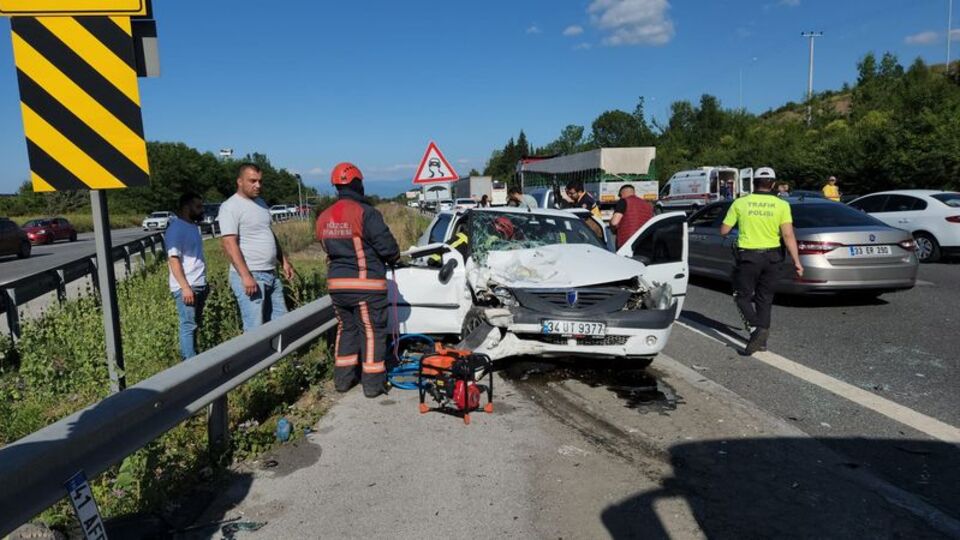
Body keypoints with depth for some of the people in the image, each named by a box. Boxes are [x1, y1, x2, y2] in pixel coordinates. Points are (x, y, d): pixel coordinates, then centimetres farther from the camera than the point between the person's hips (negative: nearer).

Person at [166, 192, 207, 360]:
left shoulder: (193, 226, 15)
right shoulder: (176, 229, -13)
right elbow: (173, 259, -19)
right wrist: (185, 287, -24)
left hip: (199, 285, 9)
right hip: (186, 287, -9)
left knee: (195, 324, 15)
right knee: (189, 326, -5)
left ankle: (188, 357, 26)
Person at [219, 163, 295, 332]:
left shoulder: (261, 203, 16)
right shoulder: (230, 207, -10)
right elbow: (229, 244, -17)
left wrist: (284, 261, 18)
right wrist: (246, 276, -24)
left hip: (272, 274, 8)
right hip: (249, 276, -8)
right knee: (255, 329, -8)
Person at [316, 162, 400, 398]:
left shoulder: (324, 218, 5)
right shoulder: (365, 213, -16)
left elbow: (328, 248, 12)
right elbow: (387, 246, -15)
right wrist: (394, 258, 5)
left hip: (336, 283, 6)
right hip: (366, 284, -6)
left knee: (346, 328, 20)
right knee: (372, 331, 4)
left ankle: (343, 378, 26)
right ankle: (373, 382, 10)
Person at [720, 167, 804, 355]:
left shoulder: (740, 203, -4)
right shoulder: (782, 205, -4)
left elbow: (724, 231, 0)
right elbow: (788, 235, -13)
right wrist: (796, 261, -10)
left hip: (748, 256, -2)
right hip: (772, 256, 2)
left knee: (742, 295, 10)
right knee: (764, 298, 15)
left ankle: (756, 327, -14)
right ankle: (761, 340, 17)